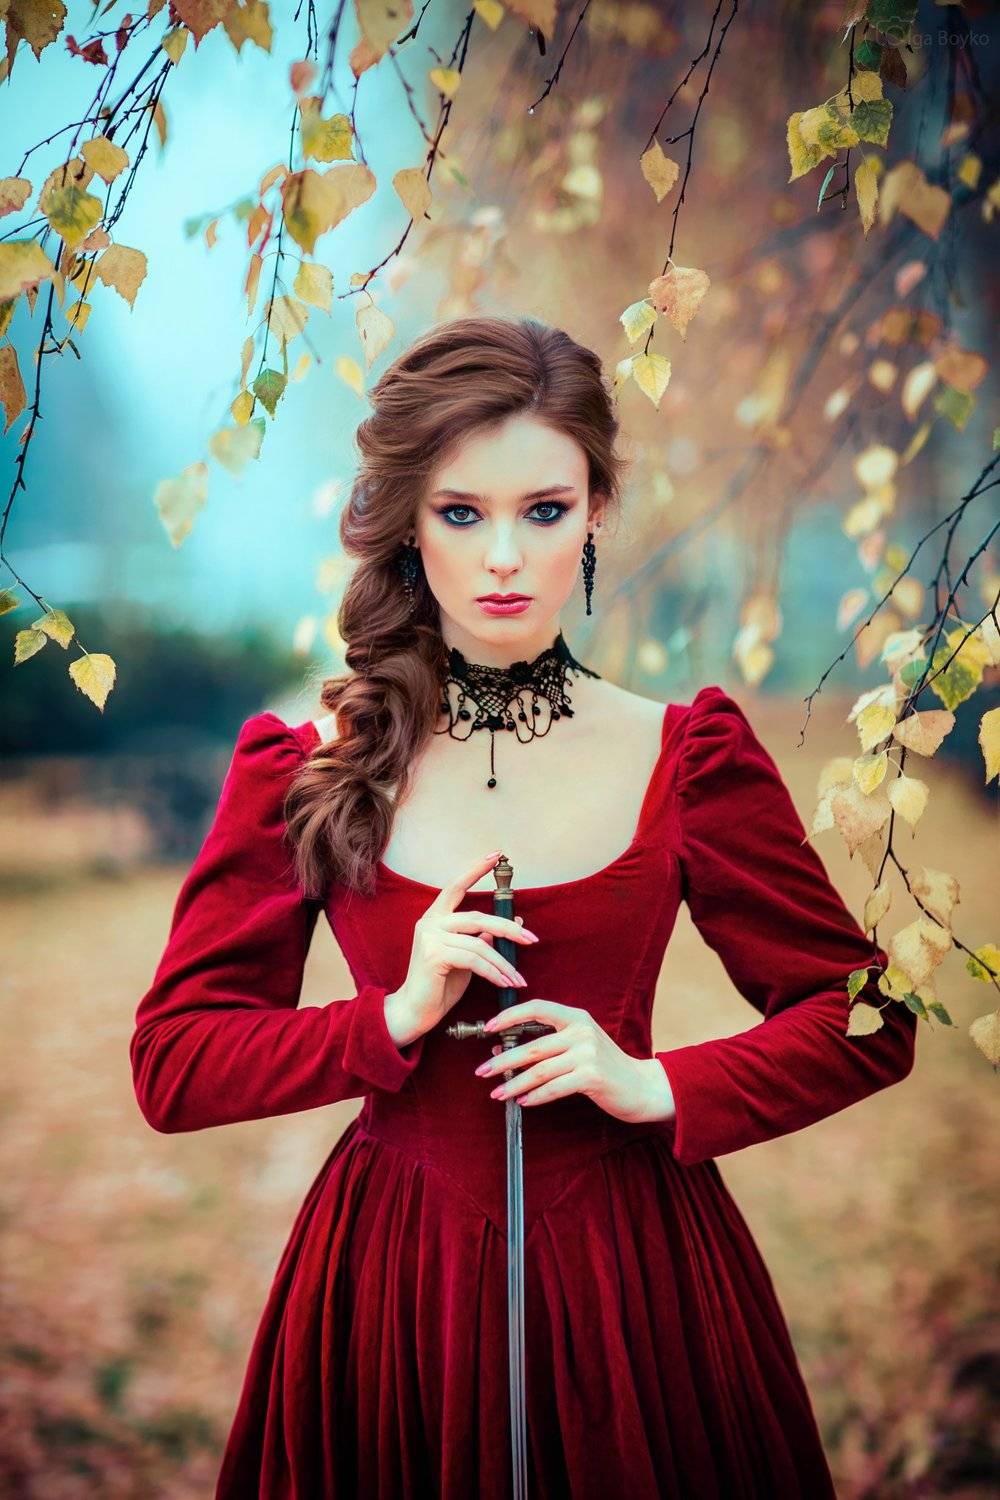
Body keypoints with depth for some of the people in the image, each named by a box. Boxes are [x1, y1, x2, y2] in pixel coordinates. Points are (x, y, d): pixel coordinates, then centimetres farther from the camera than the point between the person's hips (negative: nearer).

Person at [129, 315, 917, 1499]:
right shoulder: (304, 767, -4)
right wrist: (396, 1015, -16)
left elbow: (869, 1023, 1)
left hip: (630, 1266, 1)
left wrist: (658, 1087, -13)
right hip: (393, 1276, 0)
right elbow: (170, 1066, -3)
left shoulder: (688, 757, -3)